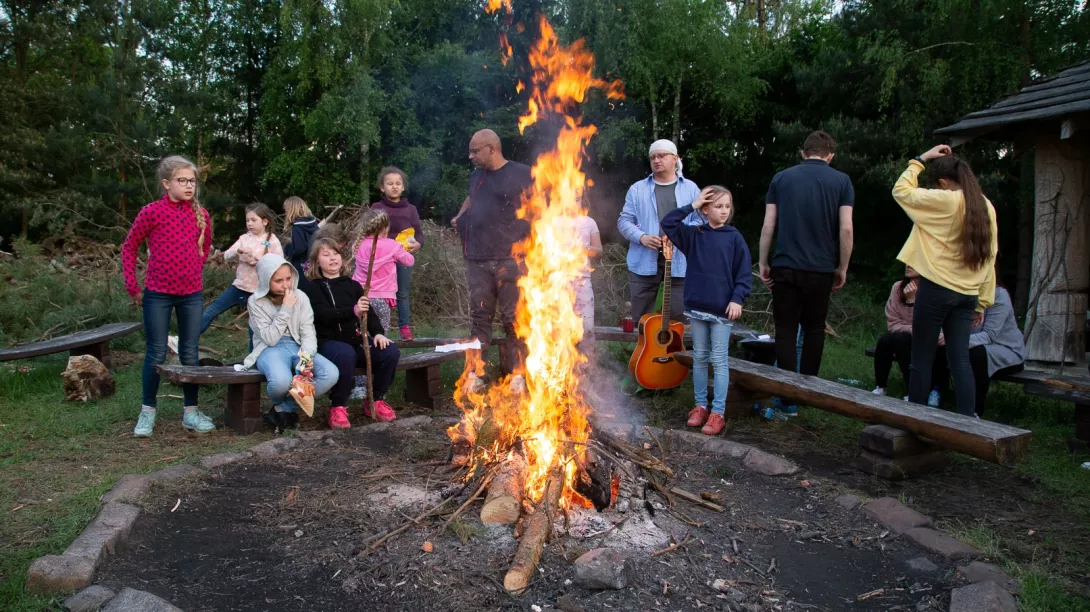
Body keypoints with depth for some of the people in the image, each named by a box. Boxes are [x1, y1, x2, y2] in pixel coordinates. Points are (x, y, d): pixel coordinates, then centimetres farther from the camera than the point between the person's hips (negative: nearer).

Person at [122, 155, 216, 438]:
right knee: (156, 354, 4)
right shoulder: (152, 212, -7)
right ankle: (148, 411, 18)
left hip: (191, 294, 3)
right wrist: (132, 286, 0)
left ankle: (190, 411, 18)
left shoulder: (201, 214, 3)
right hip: (158, 294, -3)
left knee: (190, 353, 8)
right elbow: (129, 247, 2)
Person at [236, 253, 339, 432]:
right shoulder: (256, 302, -5)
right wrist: (286, 309, -18)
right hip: (270, 350, -3)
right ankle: (279, 404, 2)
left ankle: (284, 408, -9)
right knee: (282, 381, -39)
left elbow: (308, 333, -2)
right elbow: (270, 338, -13)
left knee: (331, 374, -26)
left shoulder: (301, 297, 2)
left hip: (298, 347, 3)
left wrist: (307, 356, -22)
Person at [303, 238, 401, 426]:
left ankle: (375, 400, 3)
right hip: (328, 341, -5)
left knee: (390, 352, -18)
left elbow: (369, 312, 10)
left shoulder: (353, 285, 17)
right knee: (345, 354, -39)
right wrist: (353, 311, -30)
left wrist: (378, 332, -10)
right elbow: (324, 315, -15)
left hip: (356, 340, 5)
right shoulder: (313, 288, 2)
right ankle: (338, 407, -18)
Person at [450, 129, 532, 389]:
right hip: (478, 261, 6)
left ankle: (515, 374, 10)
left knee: (514, 319, 1)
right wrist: (460, 216, 18)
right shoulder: (476, 176, 17)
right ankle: (475, 374, 11)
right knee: (479, 317, 7)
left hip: (510, 260, -6)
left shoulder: (522, 174, -3)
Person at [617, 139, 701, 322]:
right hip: (643, 262, 1)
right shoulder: (637, 189, 9)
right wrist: (642, 237, -13)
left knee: (678, 319, 2)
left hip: (680, 261, 0)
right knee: (642, 319, 5)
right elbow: (624, 220, 6)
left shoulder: (690, 188, 9)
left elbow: (701, 220, 4)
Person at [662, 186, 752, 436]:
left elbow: (744, 272, -3)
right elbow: (668, 223, -3)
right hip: (697, 306, 3)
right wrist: (692, 206, -6)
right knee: (699, 357, 11)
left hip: (722, 308, -3)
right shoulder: (693, 235, 4)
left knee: (719, 359, 1)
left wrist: (737, 299, -13)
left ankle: (718, 413, 7)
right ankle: (700, 406, 23)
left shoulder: (734, 237, -2)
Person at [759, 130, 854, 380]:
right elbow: (846, 229, -5)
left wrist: (763, 263, 7)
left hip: (785, 266, 0)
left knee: (785, 330, 5)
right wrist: (842, 268, 5)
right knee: (814, 329, 15)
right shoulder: (841, 181, 2)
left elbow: (768, 226, 0)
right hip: (821, 269, 0)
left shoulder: (781, 178, 5)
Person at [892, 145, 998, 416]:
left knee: (922, 358, 3)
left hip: (936, 289, -6)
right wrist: (984, 301, 15)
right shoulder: (986, 207, 8)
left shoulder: (945, 200, -12)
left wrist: (920, 159, 8)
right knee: (960, 360, 7)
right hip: (967, 294, 6)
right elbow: (990, 256, 11)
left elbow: (901, 190, -1)